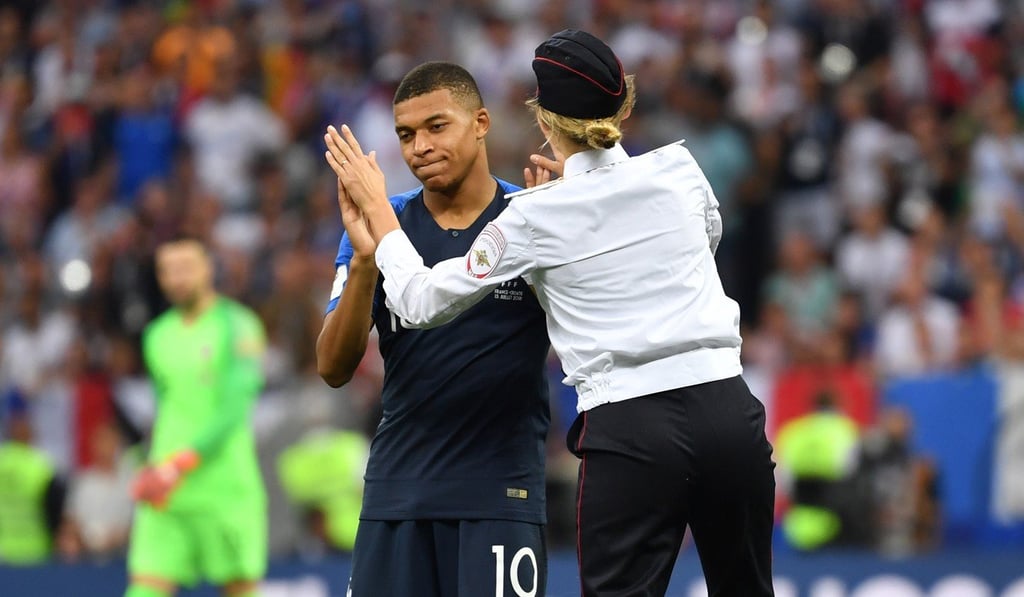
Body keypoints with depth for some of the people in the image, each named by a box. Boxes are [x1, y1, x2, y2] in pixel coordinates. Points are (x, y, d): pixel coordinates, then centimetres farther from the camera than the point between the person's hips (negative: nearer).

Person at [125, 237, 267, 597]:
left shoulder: (237, 326, -5)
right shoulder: (157, 335, 15)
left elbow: (235, 409, -13)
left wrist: (181, 464, -21)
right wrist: (155, 468, 9)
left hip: (225, 486, -5)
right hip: (167, 493, 5)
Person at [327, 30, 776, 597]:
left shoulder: (534, 220, -4)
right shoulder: (678, 169, 4)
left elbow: (422, 302, 4)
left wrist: (376, 210, 17)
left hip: (629, 431, -3)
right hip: (729, 409, 3)